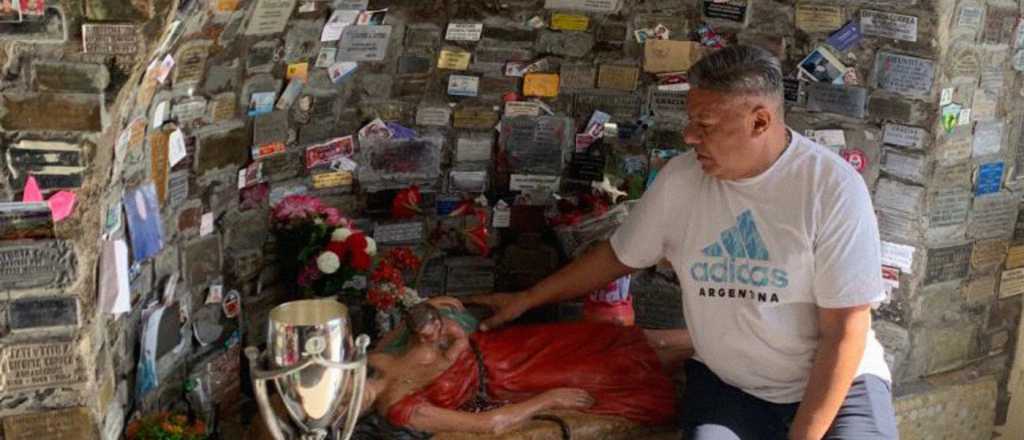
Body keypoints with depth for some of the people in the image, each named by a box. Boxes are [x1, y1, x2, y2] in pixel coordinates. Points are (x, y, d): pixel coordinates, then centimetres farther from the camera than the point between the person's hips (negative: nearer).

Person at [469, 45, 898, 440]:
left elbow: (845, 331, -14)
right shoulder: (680, 179, -4)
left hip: (836, 382, -2)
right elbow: (619, 255, 12)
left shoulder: (833, 187, -16)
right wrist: (526, 299, 17)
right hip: (724, 384, 3)